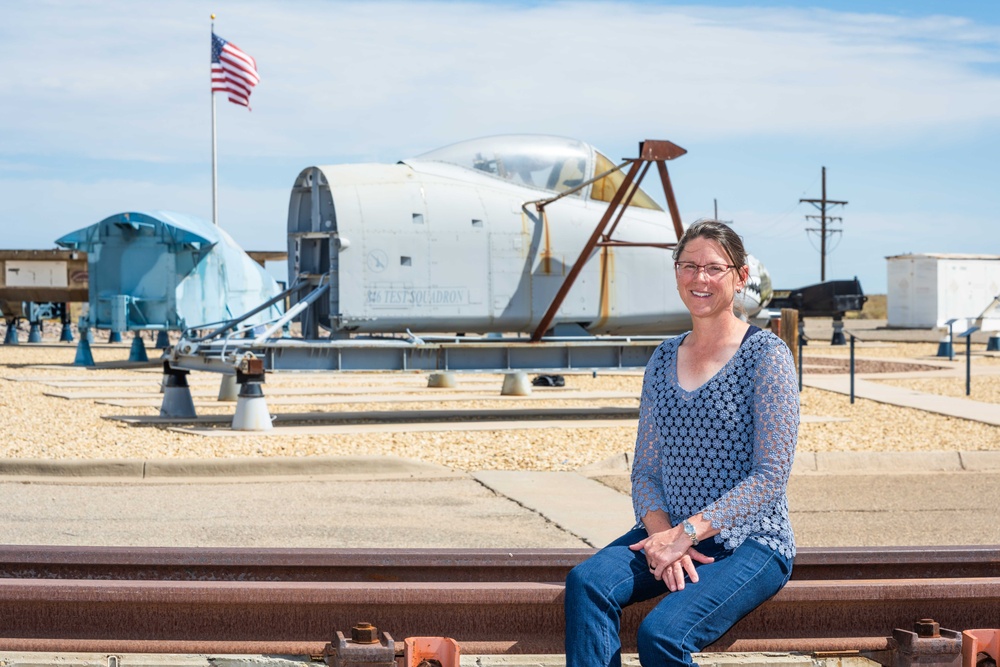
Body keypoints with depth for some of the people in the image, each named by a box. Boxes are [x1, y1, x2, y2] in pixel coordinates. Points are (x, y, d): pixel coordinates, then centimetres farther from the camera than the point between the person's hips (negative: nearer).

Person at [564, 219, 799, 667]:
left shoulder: (767, 356, -5)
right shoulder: (663, 361, 13)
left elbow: (770, 478, -11)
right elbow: (645, 471, 12)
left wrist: (687, 533, -17)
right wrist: (660, 533, -9)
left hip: (749, 543, -5)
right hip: (670, 534, 5)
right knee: (586, 582, -26)